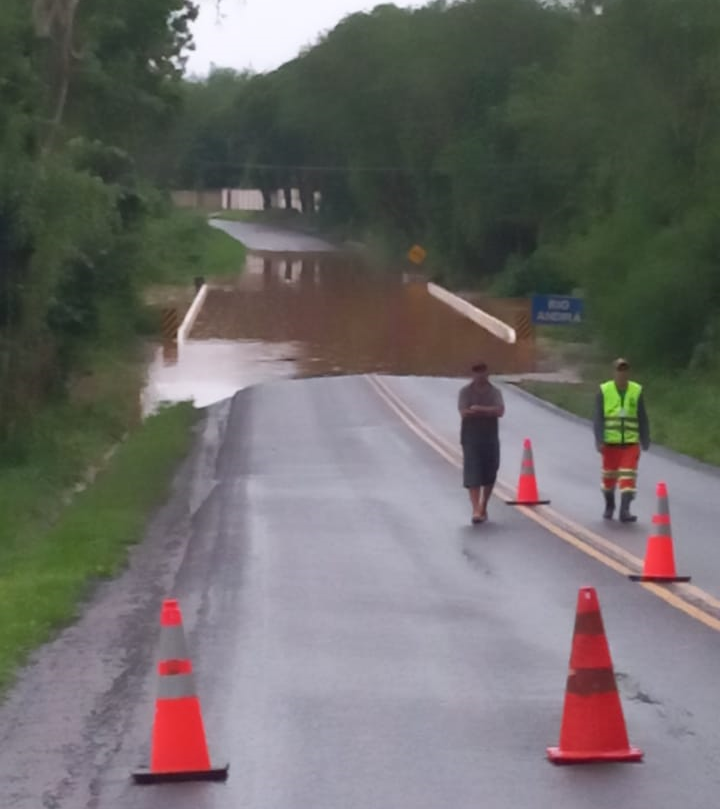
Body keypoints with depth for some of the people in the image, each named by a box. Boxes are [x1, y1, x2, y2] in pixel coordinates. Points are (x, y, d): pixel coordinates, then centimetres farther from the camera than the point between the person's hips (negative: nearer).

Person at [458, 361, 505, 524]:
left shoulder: (495, 392, 6)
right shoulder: (465, 392, 1)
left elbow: (500, 411, -10)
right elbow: (464, 413, -12)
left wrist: (479, 409, -17)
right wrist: (488, 411, -12)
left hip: (491, 438, 3)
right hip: (471, 438, -3)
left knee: (489, 475, 7)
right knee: (472, 475, -12)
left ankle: (483, 507, 24)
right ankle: (476, 510, -18)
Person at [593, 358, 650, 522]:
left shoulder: (637, 391, 1)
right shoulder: (604, 391, -3)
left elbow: (642, 419, 8)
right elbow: (598, 418, -4)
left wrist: (645, 441, 10)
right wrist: (599, 440, -13)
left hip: (631, 442, 0)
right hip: (610, 442, 0)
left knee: (628, 476, -11)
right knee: (609, 476, 11)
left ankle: (625, 510, -11)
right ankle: (609, 506, 36)